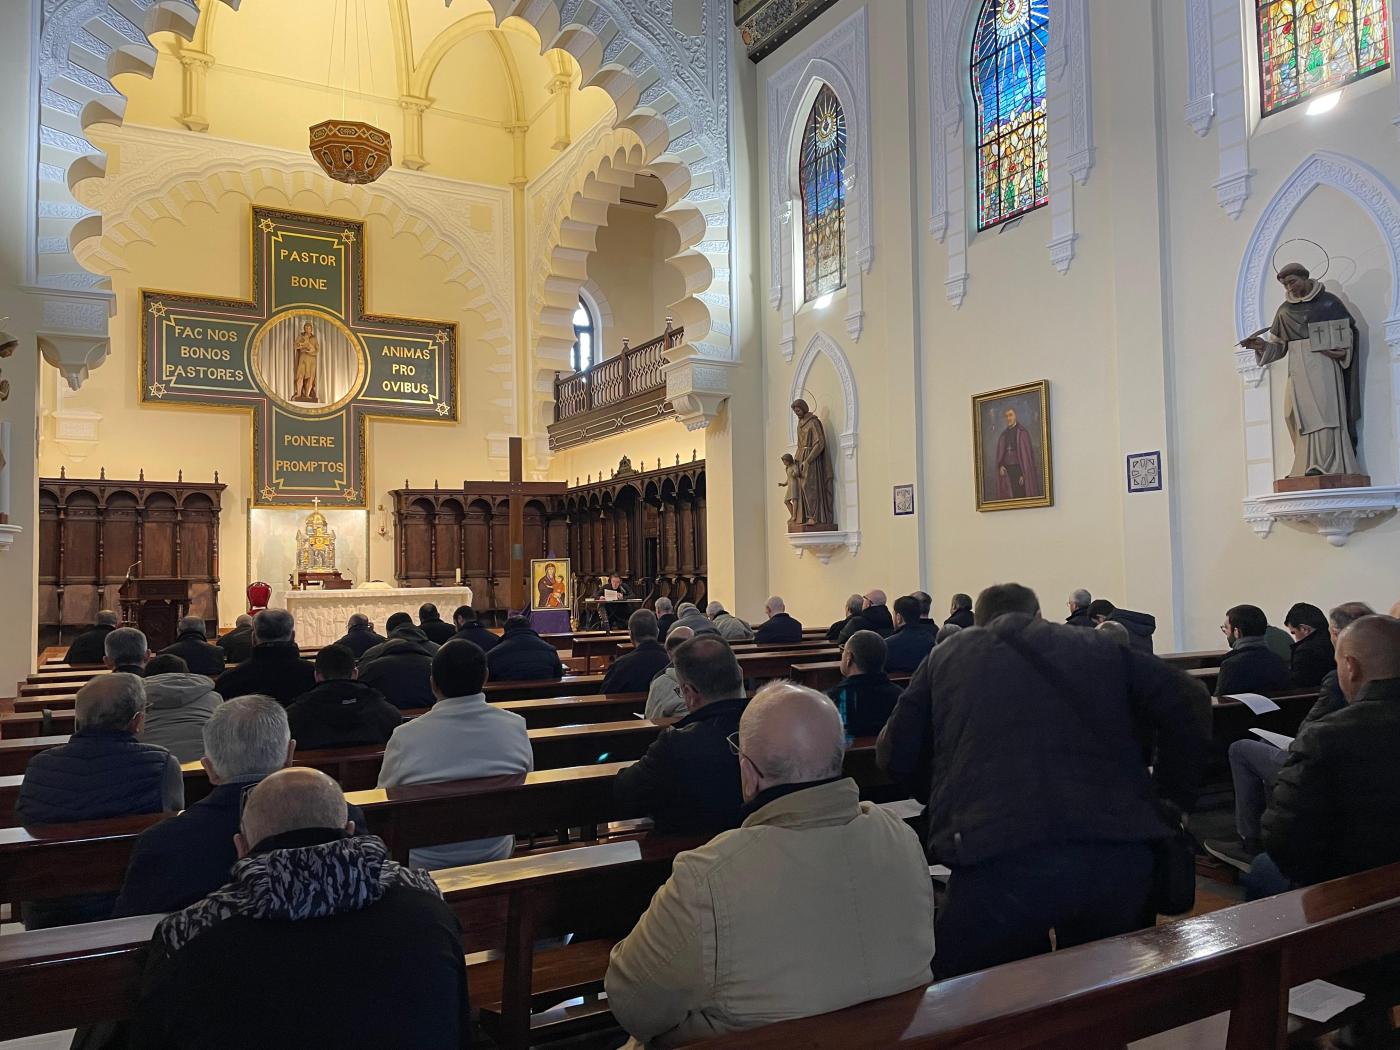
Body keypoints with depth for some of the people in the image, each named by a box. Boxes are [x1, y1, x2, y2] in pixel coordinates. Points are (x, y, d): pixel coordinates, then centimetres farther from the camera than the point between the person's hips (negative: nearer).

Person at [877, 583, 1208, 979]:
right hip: (1119, 854, 3)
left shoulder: (946, 657, 19)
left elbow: (896, 753, 17)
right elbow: (1186, 704, 9)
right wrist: (1171, 799, 19)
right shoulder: (1099, 648, 20)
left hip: (997, 860, -2)